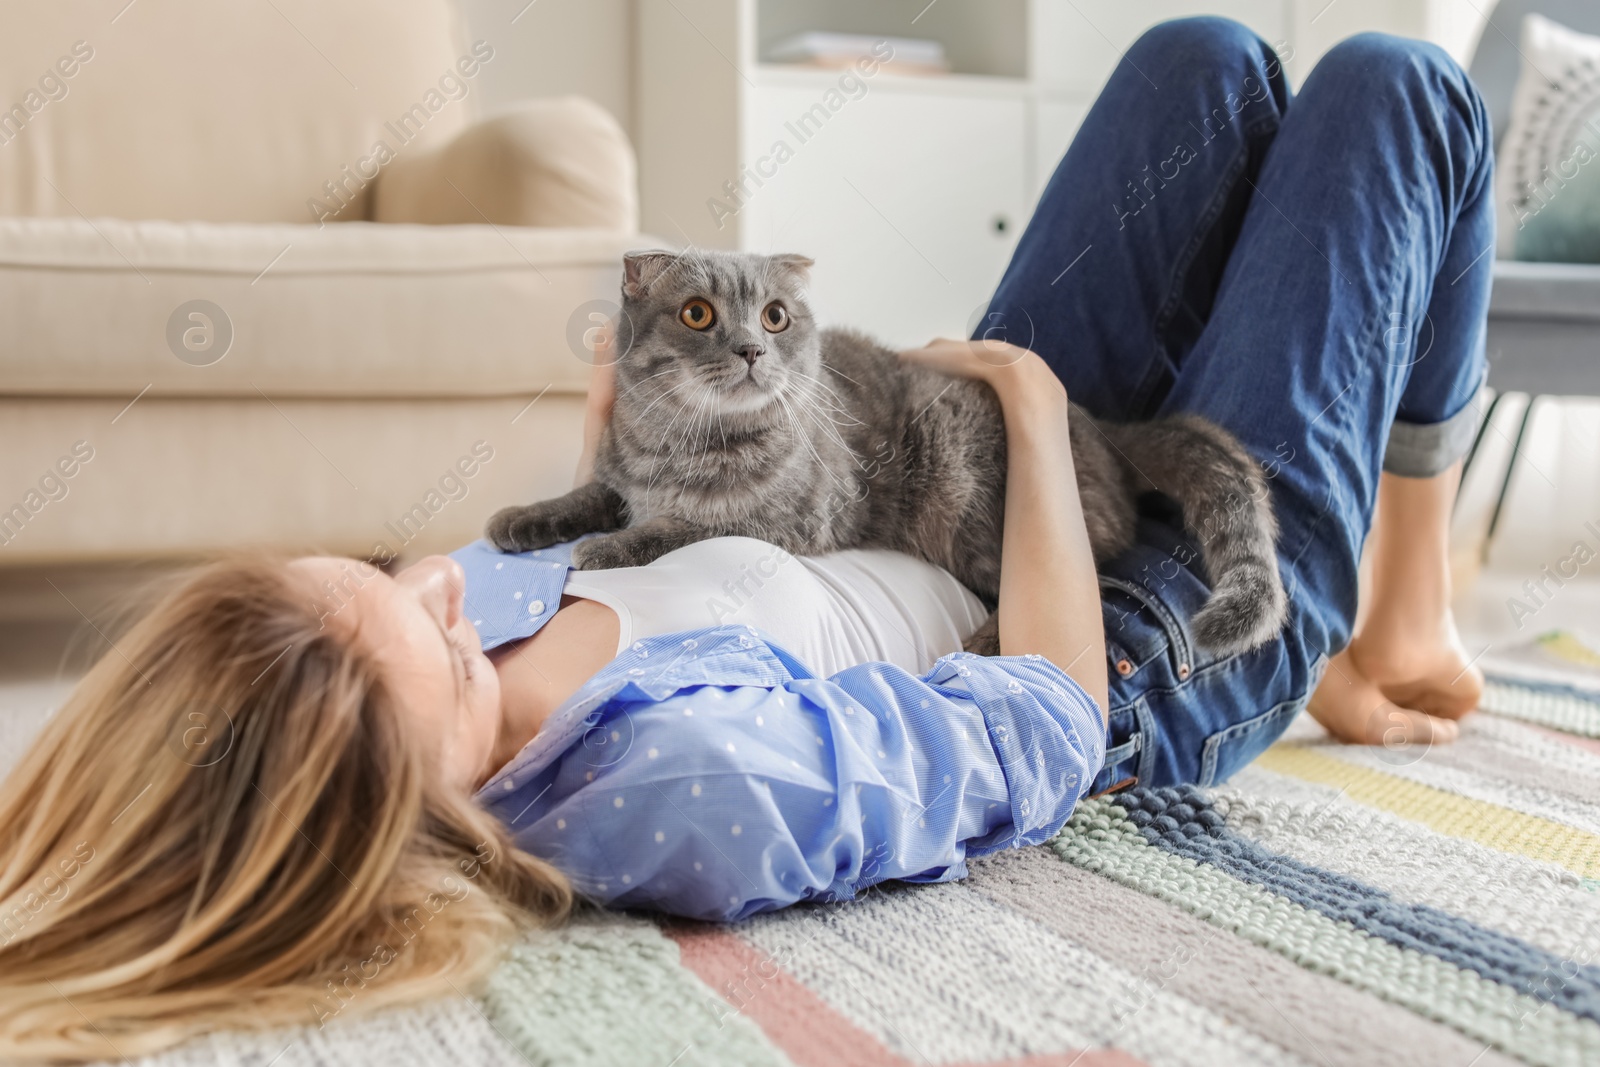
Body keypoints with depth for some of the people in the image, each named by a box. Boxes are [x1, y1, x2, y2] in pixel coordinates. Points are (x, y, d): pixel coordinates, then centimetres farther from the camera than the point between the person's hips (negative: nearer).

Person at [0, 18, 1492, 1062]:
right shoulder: (704, 794, -44)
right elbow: (1054, 721, -28)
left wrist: (612, 433, -5)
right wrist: (1033, 404, -18)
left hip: (930, 534, 7)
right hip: (1156, 654, -6)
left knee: (1204, 57, 10)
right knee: (1392, 89, 3)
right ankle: (1400, 636, 24)